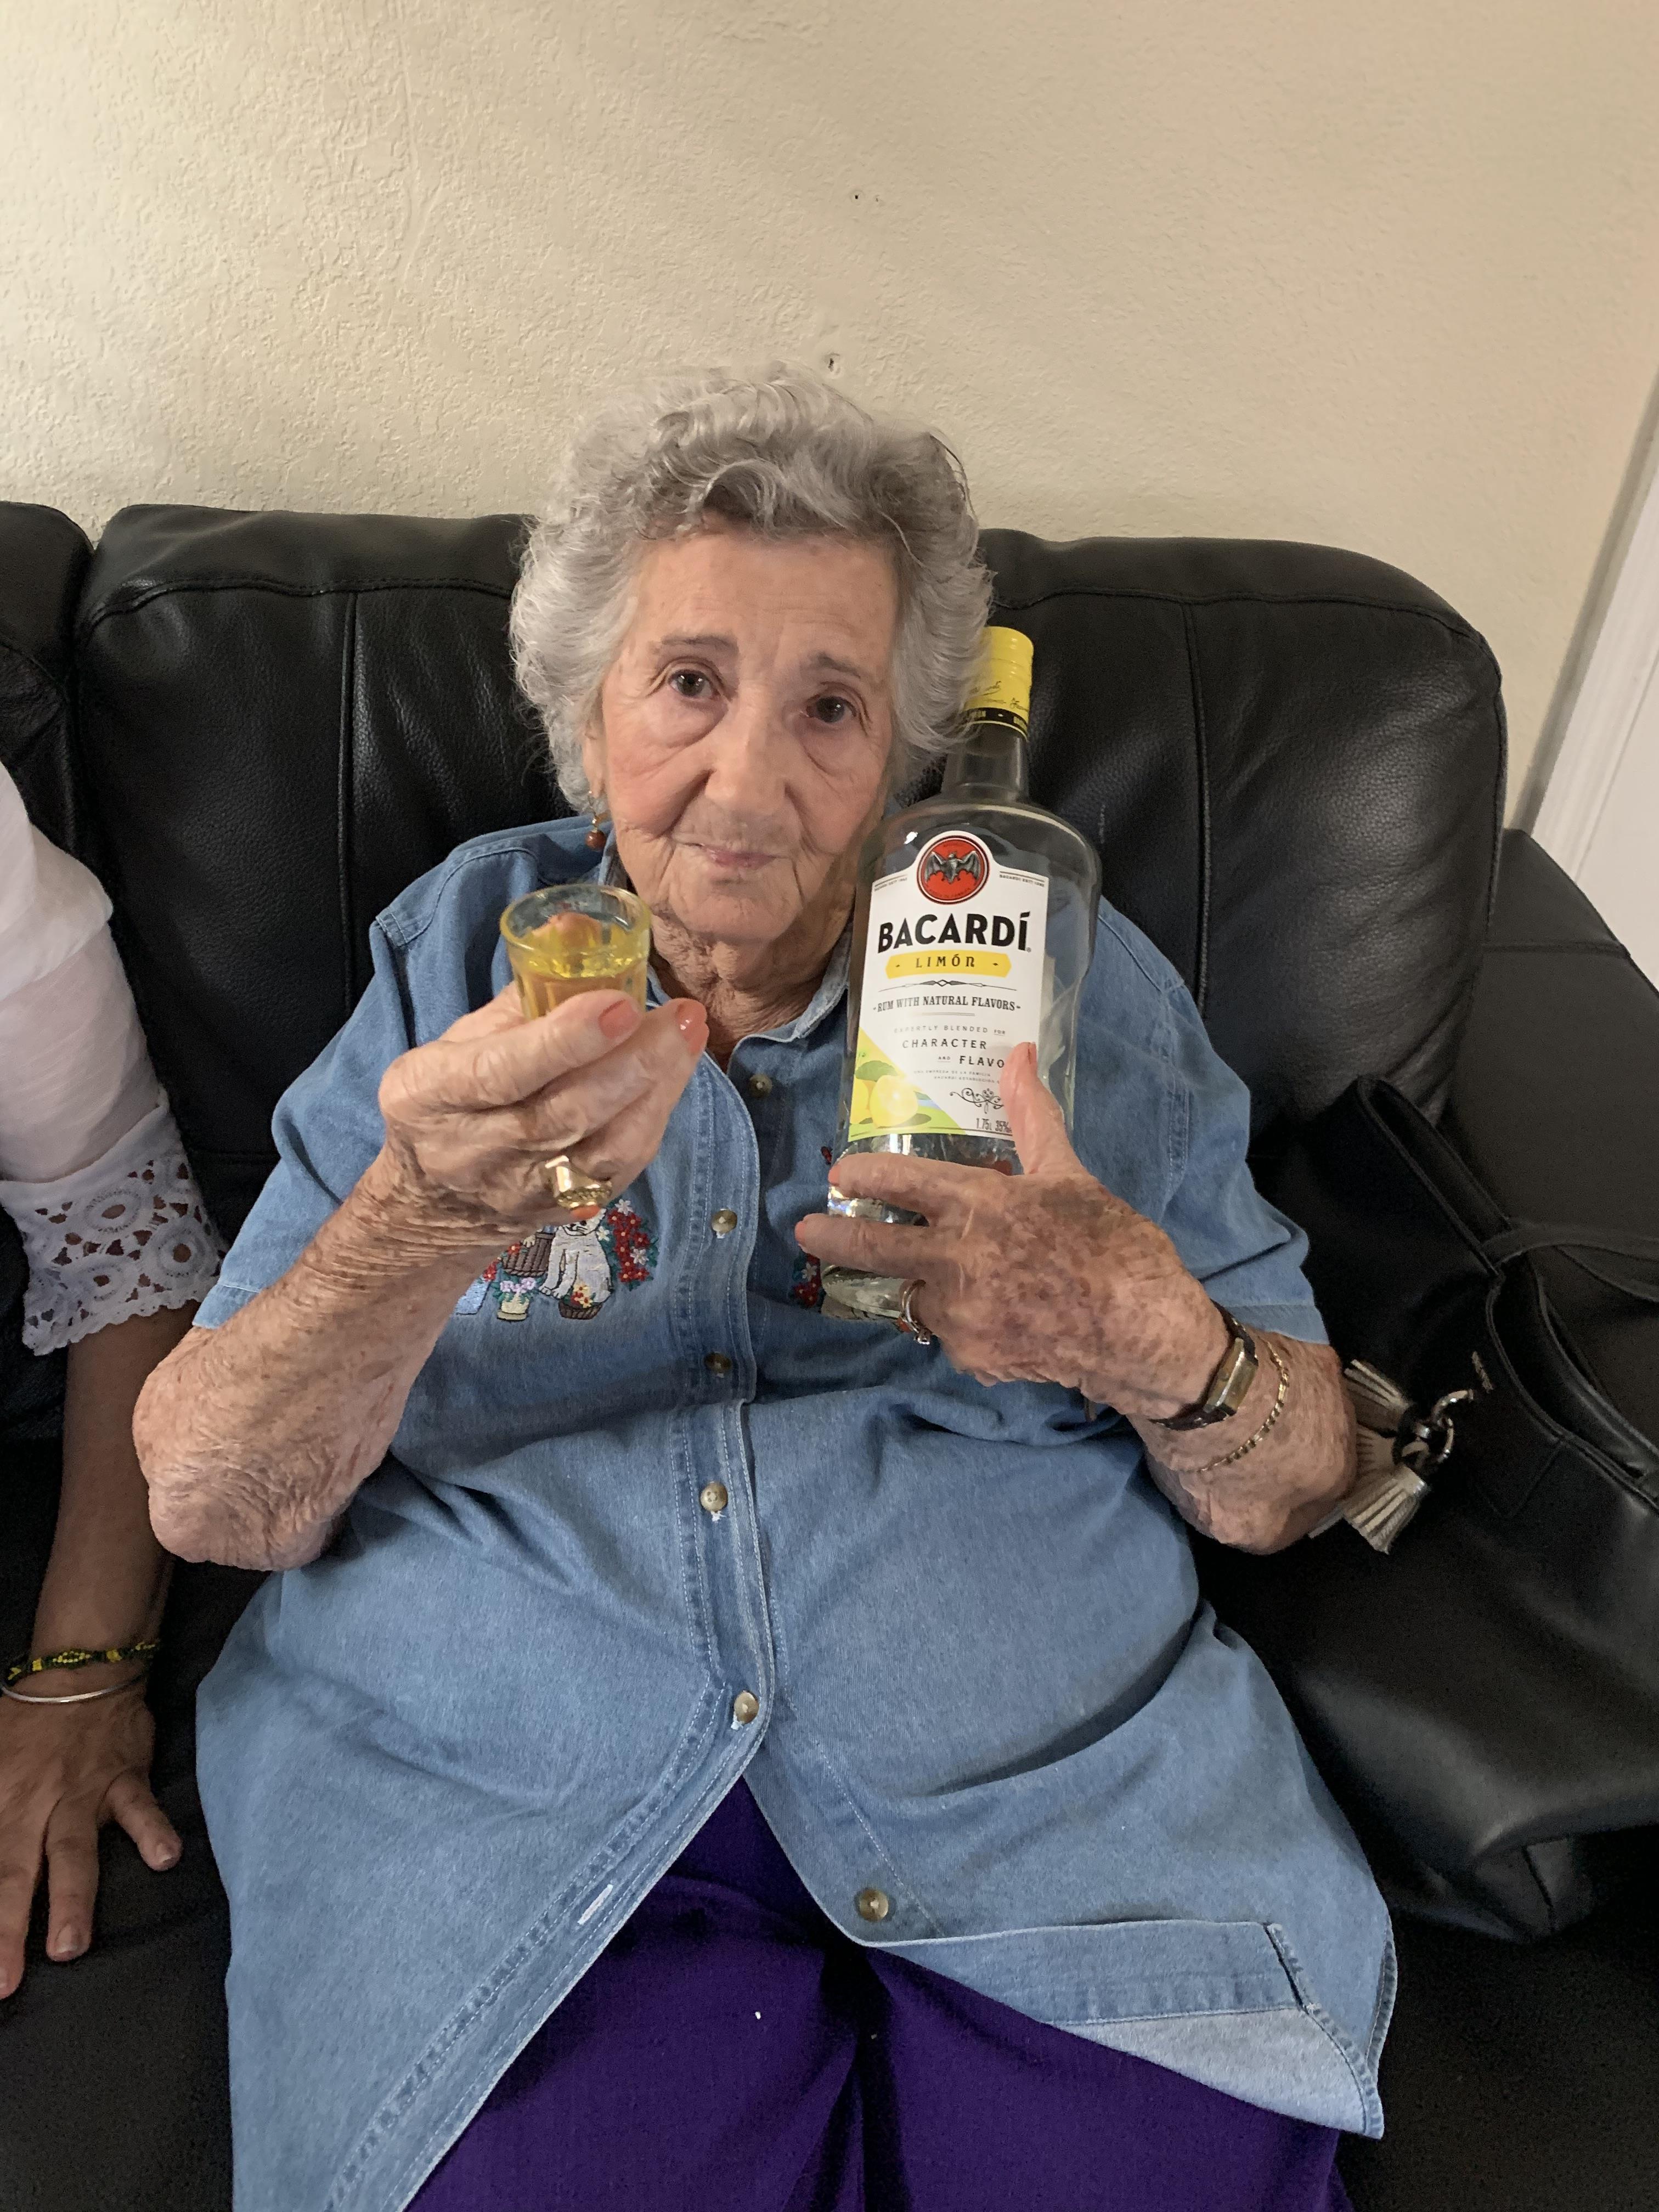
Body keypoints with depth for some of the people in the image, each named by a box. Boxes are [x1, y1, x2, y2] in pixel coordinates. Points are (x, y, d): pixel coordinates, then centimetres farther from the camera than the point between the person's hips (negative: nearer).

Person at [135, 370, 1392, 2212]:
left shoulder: (1072, 980, 5)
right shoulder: (459, 958, 4)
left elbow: (1293, 1487, 6)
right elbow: (206, 1500, -2)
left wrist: (1151, 1336, -16)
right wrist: (425, 1223, -22)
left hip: (1046, 1780, 2)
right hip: (519, 1808, 0)